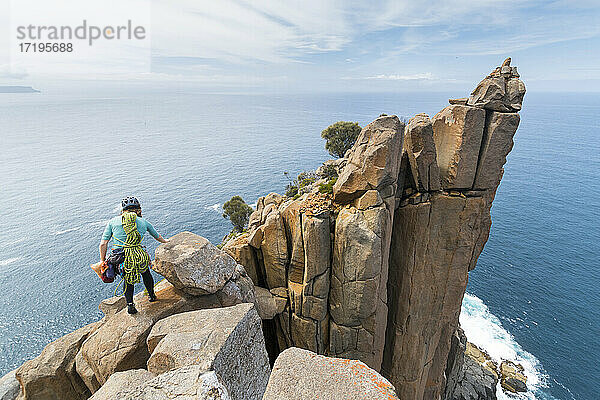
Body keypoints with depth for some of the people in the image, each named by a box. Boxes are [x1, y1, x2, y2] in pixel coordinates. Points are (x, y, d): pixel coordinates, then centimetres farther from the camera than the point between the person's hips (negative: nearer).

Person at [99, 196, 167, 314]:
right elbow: (158, 237, 27)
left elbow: (103, 244, 4)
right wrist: (165, 242, 47)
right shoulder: (143, 222, 11)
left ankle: (130, 304, 19)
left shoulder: (113, 221, 10)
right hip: (138, 255, 0)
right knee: (146, 273, 31)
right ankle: (151, 295, 45)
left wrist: (103, 261, 15)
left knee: (128, 279, 29)